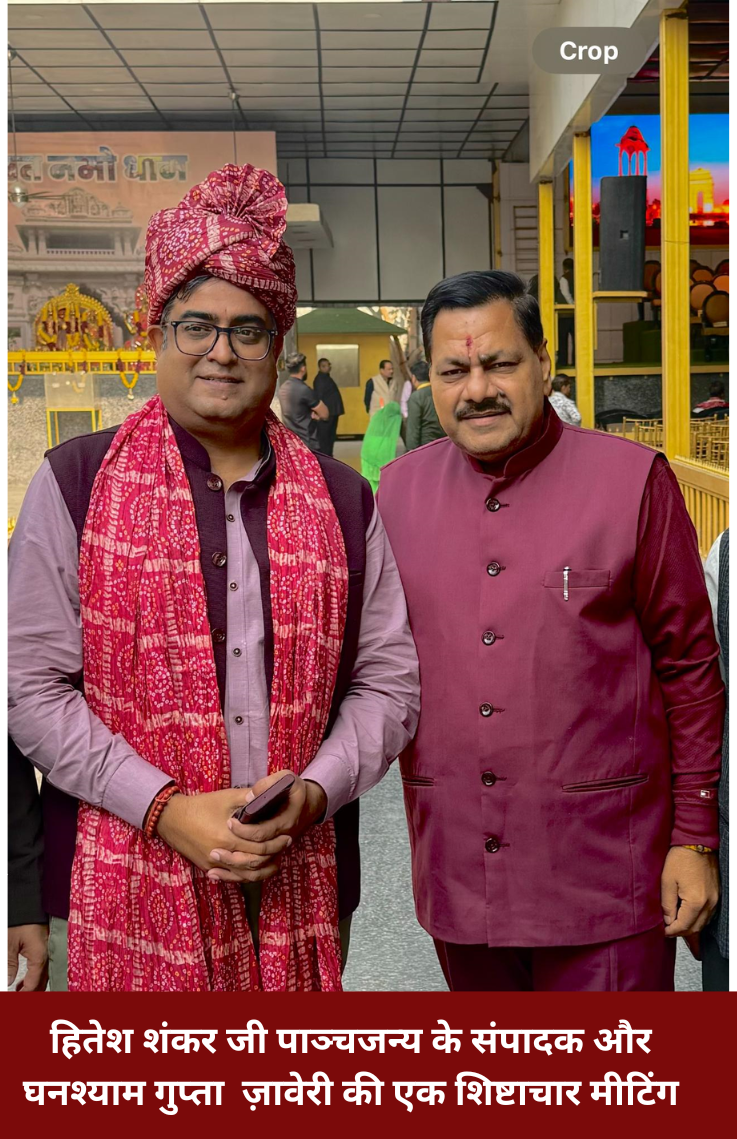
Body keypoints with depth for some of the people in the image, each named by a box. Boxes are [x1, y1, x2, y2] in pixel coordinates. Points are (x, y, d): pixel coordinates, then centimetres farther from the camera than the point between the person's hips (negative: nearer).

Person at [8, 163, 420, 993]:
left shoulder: (342, 500, 6)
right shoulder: (75, 484, -2)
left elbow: (388, 677, 7)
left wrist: (311, 791, -9)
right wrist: (169, 809, -13)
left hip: (298, 886, 3)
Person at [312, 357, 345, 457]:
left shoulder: (327, 378, 18)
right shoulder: (319, 379, -13)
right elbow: (318, 397, -19)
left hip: (332, 413, 10)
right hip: (326, 414, -10)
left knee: (330, 438, 14)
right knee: (323, 438, -8)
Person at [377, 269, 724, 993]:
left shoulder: (632, 479, -7)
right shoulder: (399, 489, 3)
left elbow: (690, 668, -3)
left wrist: (695, 837, -3)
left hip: (604, 875, -3)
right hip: (454, 872, 4)